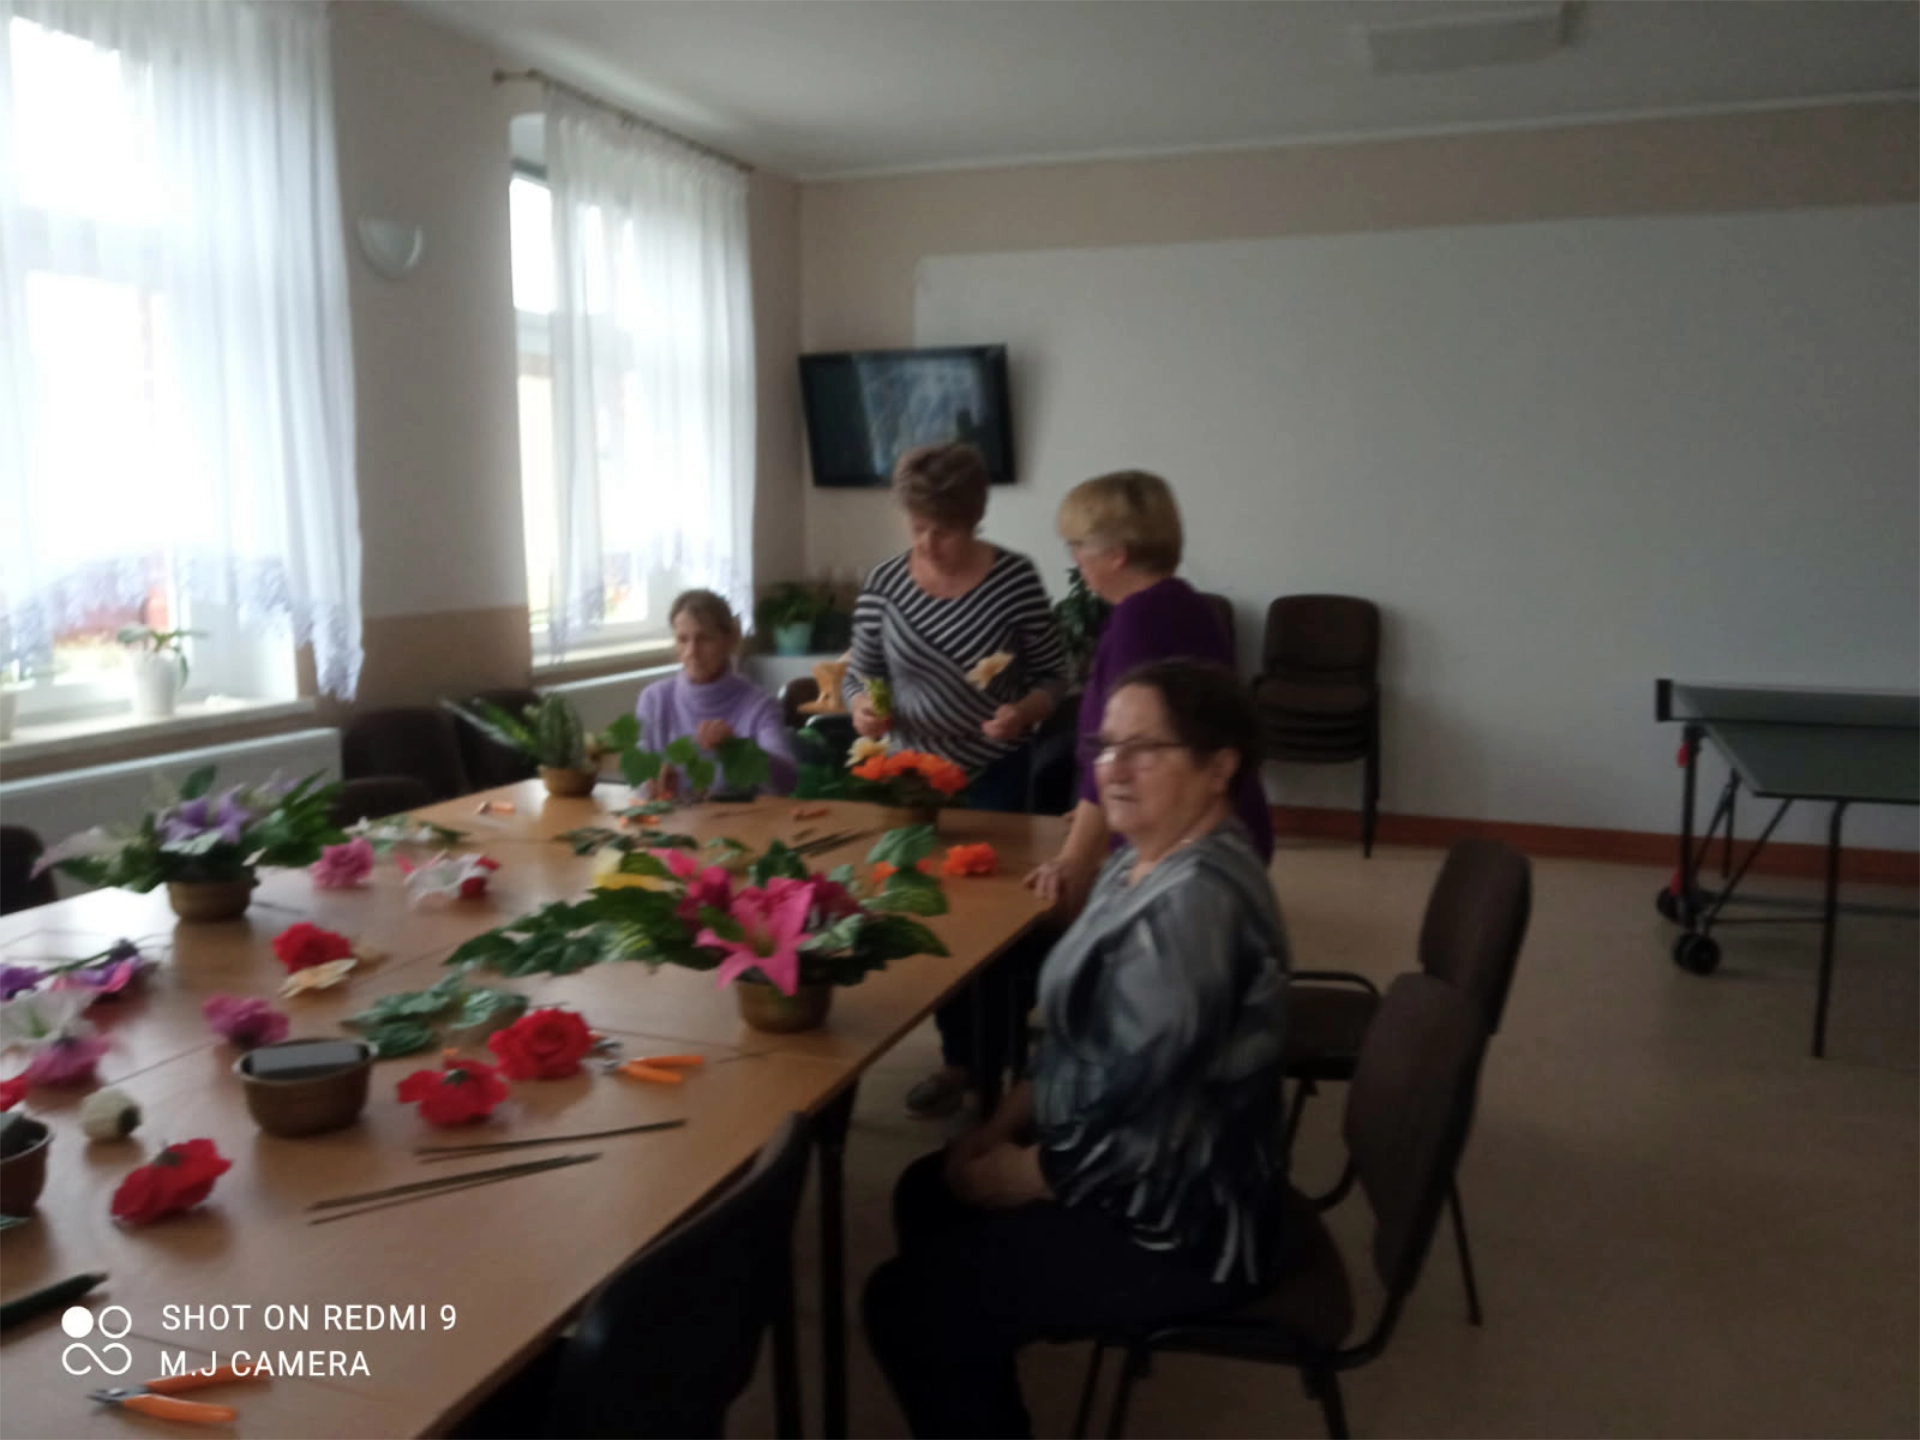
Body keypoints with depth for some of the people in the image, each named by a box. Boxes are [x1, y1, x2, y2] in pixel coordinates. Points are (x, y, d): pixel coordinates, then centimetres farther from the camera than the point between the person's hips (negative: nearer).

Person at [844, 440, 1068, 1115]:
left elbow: (1053, 674, -4)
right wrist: (861, 709, -18)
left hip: (994, 775, -3)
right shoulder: (885, 581, -5)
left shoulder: (1015, 579, -11)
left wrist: (1024, 713, -24)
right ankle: (960, 1057, 28)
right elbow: (860, 674, 4)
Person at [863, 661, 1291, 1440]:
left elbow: (1122, 1101, -28)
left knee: (903, 1307, -5)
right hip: (1149, 1171, 10)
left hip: (1180, 1220, -10)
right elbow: (1076, 1032, 11)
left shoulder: (1195, 903, -30)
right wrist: (1002, 1126, 1)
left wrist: (1018, 1175, -12)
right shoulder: (1142, 861, 3)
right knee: (926, 1195, 22)